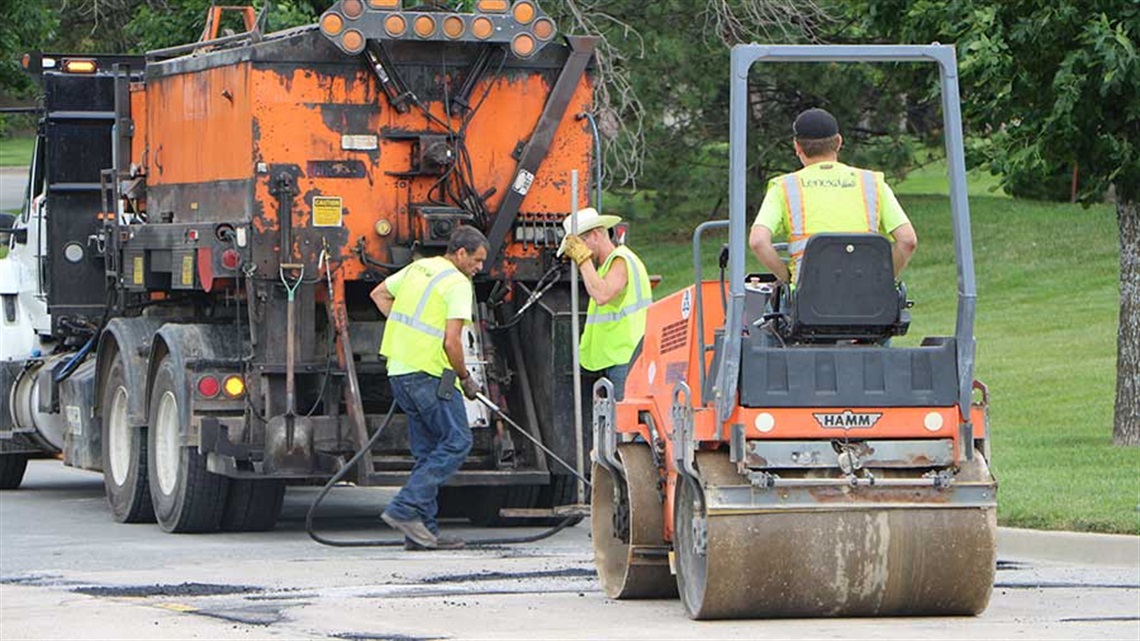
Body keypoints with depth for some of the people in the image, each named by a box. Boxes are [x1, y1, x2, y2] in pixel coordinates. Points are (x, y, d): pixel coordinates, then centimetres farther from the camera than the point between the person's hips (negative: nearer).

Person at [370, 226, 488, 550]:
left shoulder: (417, 268, 14)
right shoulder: (457, 284, -11)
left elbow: (379, 294, 27)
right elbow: (451, 341, -17)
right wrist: (465, 378, -3)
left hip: (399, 370, 9)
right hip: (429, 373, -9)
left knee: (428, 450, 12)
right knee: (456, 442, -4)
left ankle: (423, 529, 9)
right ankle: (405, 508, -12)